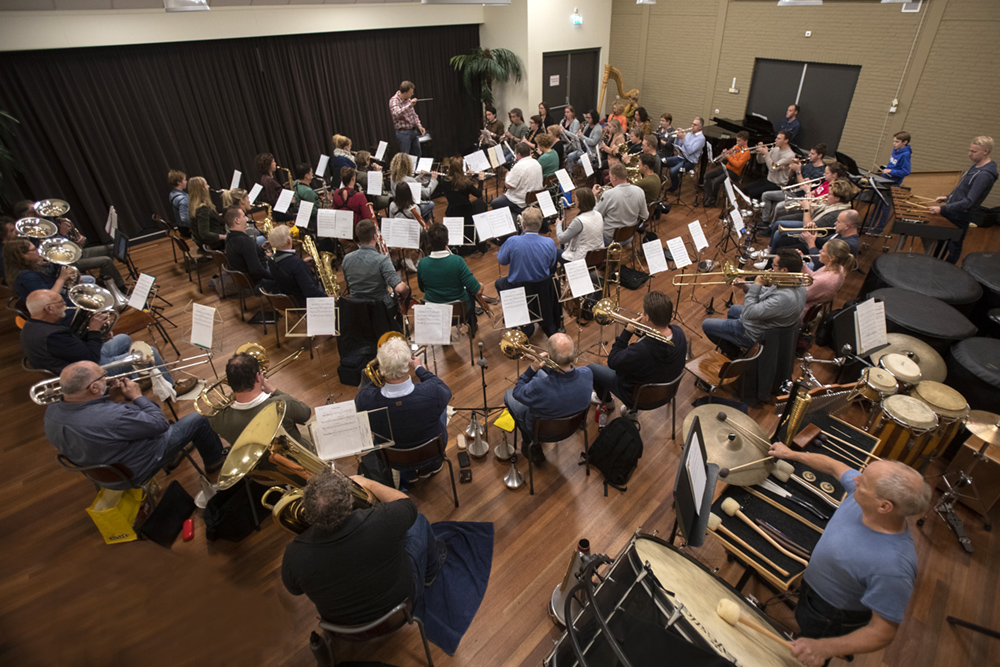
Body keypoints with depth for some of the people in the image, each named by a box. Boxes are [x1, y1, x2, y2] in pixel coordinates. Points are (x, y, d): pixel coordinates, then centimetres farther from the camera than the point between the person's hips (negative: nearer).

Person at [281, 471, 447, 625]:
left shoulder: (294, 555, -31)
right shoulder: (381, 521, -38)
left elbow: (294, 590, -6)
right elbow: (408, 505, -14)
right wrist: (366, 482, -4)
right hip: (402, 597, -2)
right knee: (418, 521, 15)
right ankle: (431, 571, 44)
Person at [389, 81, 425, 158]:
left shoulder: (408, 99, 8)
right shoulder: (394, 100, -15)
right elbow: (396, 114, -35)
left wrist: (419, 125, 3)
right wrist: (410, 105, -39)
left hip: (414, 131, 8)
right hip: (403, 133, -8)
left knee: (417, 155, 13)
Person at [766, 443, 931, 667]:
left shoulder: (892, 568, -44)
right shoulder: (866, 497, -25)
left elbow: (883, 633, -32)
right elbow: (834, 466, -4)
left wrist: (824, 648, -40)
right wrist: (791, 454, 3)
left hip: (831, 619, -6)